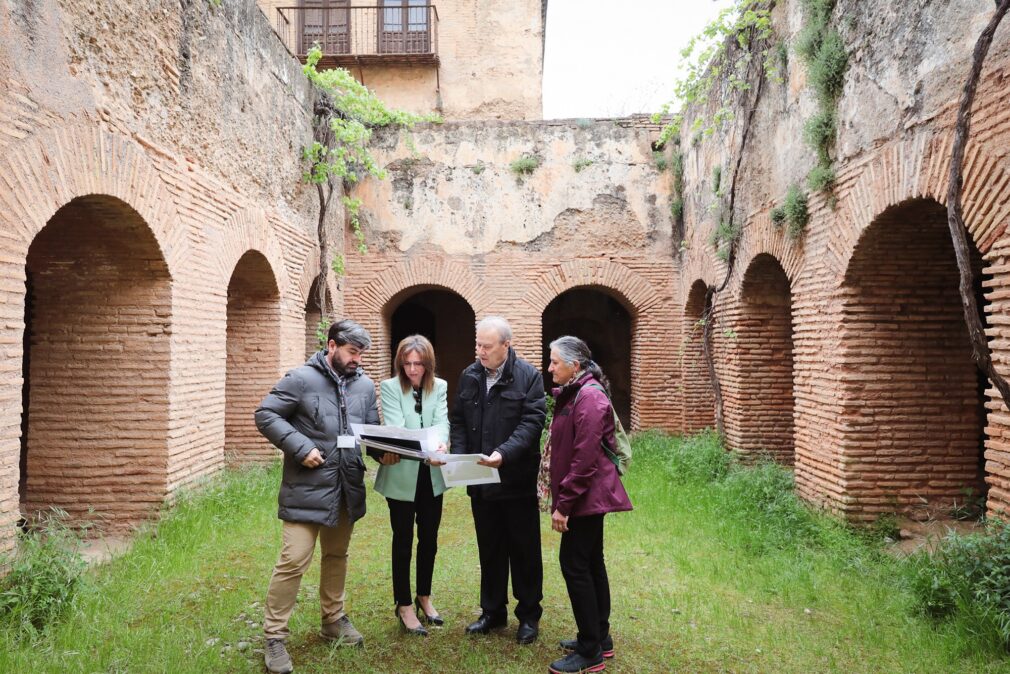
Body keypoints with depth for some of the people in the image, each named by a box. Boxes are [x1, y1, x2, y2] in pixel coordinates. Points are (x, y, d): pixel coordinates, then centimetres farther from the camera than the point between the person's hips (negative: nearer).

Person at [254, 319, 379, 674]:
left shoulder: (365, 386, 7)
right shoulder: (300, 379, -10)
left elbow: (372, 431, 14)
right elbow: (265, 416, -11)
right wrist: (301, 447, -20)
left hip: (347, 488, 6)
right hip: (306, 488, -6)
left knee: (337, 556, 19)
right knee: (293, 561, -7)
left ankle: (333, 619, 37)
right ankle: (274, 637, 8)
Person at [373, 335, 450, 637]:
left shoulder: (440, 387, 0)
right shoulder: (390, 387, -7)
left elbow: (442, 421, -13)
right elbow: (393, 426, -19)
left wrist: (440, 444, -34)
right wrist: (388, 450, -39)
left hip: (432, 474, 3)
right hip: (401, 475, -3)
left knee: (429, 539, 15)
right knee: (403, 541, 7)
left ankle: (424, 597, 34)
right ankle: (405, 606, 21)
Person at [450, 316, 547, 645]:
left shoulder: (528, 376, -8)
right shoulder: (469, 376, 7)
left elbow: (533, 421, -15)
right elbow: (457, 420, 11)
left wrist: (505, 453, -28)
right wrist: (458, 454, -5)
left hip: (517, 479, -4)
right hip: (480, 481, 5)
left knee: (524, 550, 8)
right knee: (489, 549, 16)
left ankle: (529, 615, 23)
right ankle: (493, 611, 31)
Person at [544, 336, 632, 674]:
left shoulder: (589, 397, -19)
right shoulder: (574, 393, 11)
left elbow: (584, 459, -22)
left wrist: (563, 504, -20)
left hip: (587, 496, -9)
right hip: (589, 497, 10)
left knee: (574, 565, -5)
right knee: (590, 563, 15)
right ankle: (600, 638, 26)